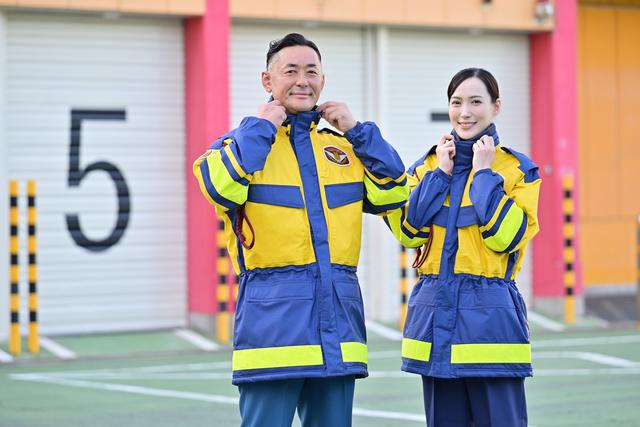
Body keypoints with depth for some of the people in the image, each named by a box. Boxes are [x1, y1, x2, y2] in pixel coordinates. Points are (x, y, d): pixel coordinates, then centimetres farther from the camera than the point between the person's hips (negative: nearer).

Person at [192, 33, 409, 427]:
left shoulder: (344, 145, 17)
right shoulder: (247, 140, 3)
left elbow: (392, 193, 7)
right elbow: (221, 187, -17)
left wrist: (357, 131, 3)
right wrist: (260, 128, -8)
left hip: (339, 309, 5)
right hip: (273, 310, -5)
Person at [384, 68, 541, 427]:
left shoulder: (519, 169, 1)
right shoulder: (427, 166, 12)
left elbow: (506, 237, -13)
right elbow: (407, 232, -1)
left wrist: (485, 174, -8)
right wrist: (440, 173, -2)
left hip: (490, 313, -4)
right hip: (435, 311, 4)